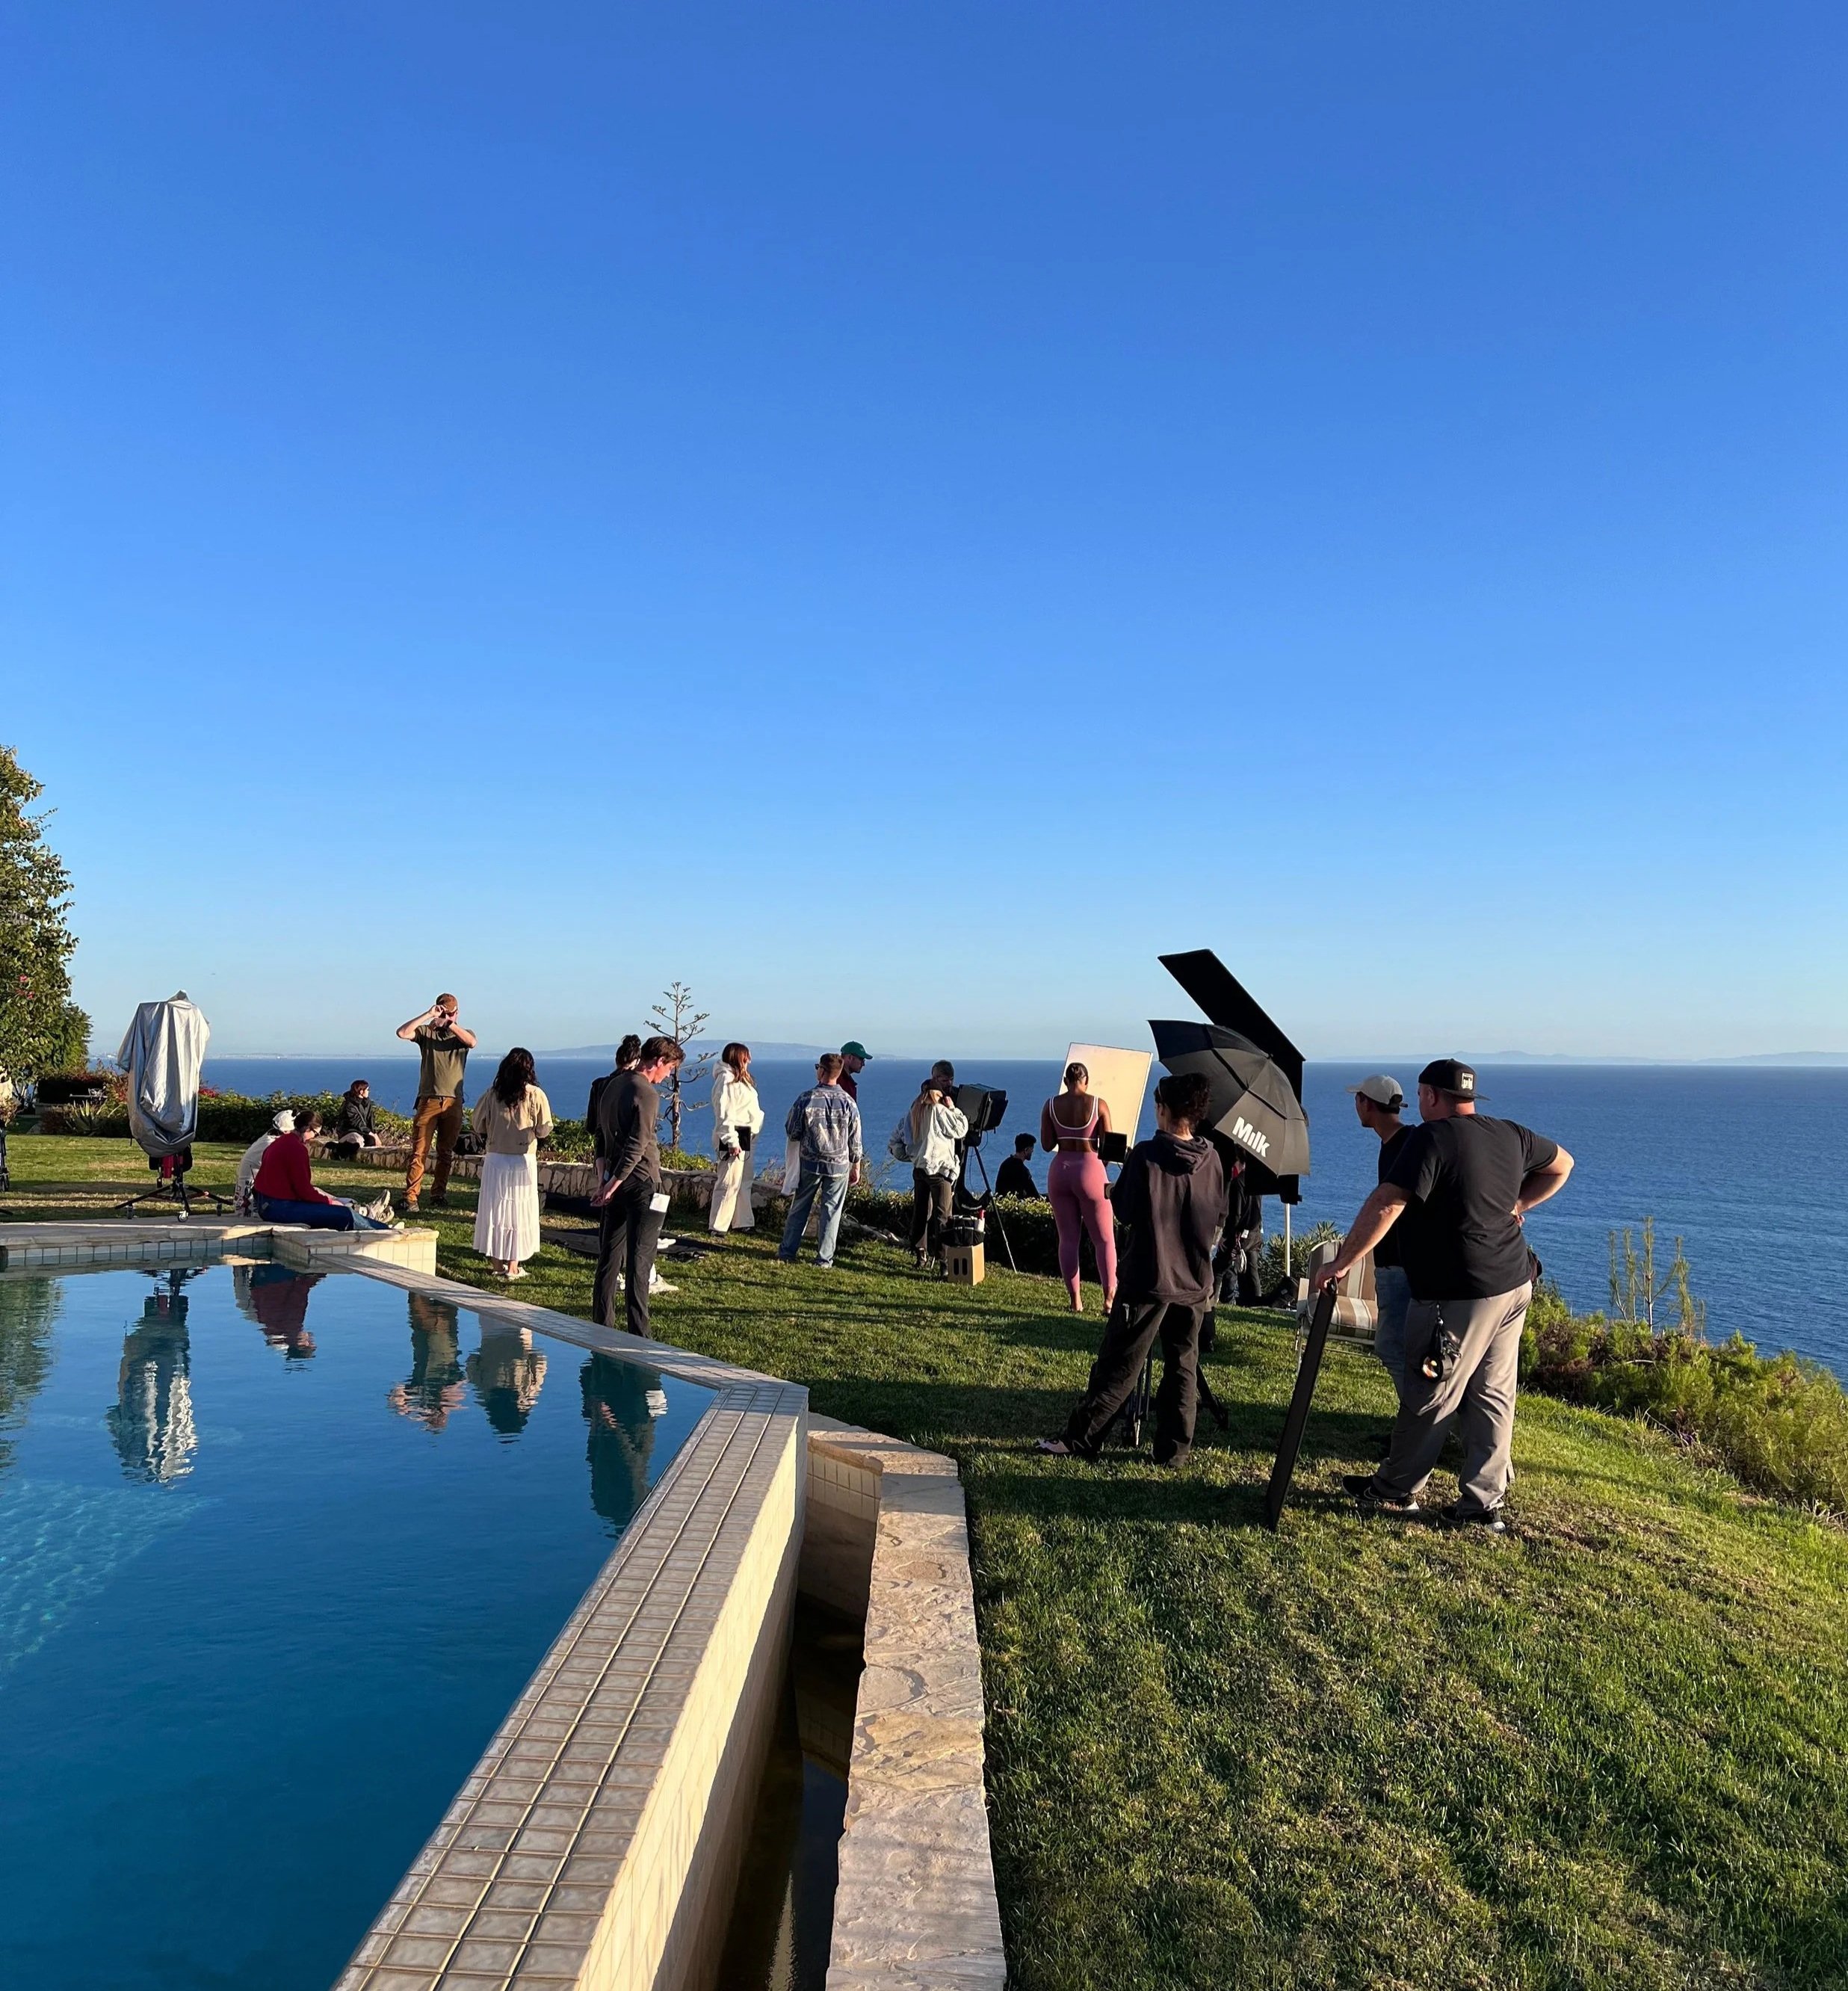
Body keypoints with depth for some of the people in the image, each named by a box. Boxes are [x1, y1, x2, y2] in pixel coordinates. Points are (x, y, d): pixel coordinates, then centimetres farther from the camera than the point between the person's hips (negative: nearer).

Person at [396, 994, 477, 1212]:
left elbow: (472, 1042, -14)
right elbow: (402, 1033, -12)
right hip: (428, 1101, -2)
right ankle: (410, 1197, -7)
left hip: (453, 1102, 2)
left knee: (446, 1153, 9)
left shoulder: (463, 1035, 11)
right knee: (419, 1151, -7)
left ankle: (439, 1194, 18)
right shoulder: (426, 1032, 7)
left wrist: (449, 1024, -16)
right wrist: (428, 1015, -12)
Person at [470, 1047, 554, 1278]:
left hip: (495, 1158, 2)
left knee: (495, 1208, 11)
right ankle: (513, 1266, 5)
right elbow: (544, 1131, -8)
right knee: (519, 1211, 5)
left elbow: (478, 1126, 4)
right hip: (523, 1160, -2)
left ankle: (497, 1263, 16)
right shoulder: (535, 1095, -8)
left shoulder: (492, 1094, -1)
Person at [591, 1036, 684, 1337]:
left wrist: (605, 1180, 13)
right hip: (642, 1185, -8)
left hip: (616, 1184, 8)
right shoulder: (647, 1094, -15)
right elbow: (636, 1148, -20)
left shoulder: (613, 1085, 12)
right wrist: (612, 1186, -14)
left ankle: (602, 1328, 18)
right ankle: (637, 1335, -3)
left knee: (609, 1257, 12)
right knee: (639, 1263, -5)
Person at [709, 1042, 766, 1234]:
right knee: (729, 1183, -8)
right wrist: (732, 1141, -23)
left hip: (745, 1137, 11)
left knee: (744, 1182, 14)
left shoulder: (740, 1079, 18)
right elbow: (724, 1114, -20)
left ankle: (743, 1222, 22)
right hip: (733, 1137, -10)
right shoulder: (726, 1080, -14)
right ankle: (717, 1226, -2)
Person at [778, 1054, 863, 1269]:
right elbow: (855, 1140, -1)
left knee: (799, 1208, 13)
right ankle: (824, 1259, 10)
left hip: (810, 1163, 0)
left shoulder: (807, 1098, -10)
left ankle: (787, 1252, 19)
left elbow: (792, 1132, -2)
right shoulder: (848, 1102, -6)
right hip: (839, 1165, 0)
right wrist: (856, 1167, 10)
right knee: (831, 1212, 7)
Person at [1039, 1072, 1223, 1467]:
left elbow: (1123, 1209, -5)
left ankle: (1079, 1439, 8)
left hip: (1147, 1281, -4)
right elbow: (1218, 1218, 10)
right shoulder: (1212, 1161, 0)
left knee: (1117, 1366, 2)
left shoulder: (1145, 1155, -13)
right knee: (1183, 1367, 11)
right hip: (1195, 1284, 4)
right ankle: (1174, 1450, 15)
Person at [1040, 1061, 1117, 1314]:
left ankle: (1076, 1300, 13)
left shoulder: (1051, 1105, 1)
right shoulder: (1098, 1105, -7)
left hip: (1060, 1170, 3)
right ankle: (1110, 1298, 5)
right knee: (1104, 1239, 8)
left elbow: (1047, 1145, 2)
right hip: (1090, 1170, -3)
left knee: (1068, 1239, 10)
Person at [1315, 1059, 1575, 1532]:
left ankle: (1395, 1490, 19)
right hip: (1514, 1285, 8)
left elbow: (1385, 1206, -23)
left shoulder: (1433, 1138, -16)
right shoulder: (1511, 1135, 8)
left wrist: (1341, 1263, -19)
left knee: (1430, 1398, 5)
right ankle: (1483, 1503, 18)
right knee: (1492, 1396, 12)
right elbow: (1561, 1165, 27)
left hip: (1459, 1297, -8)